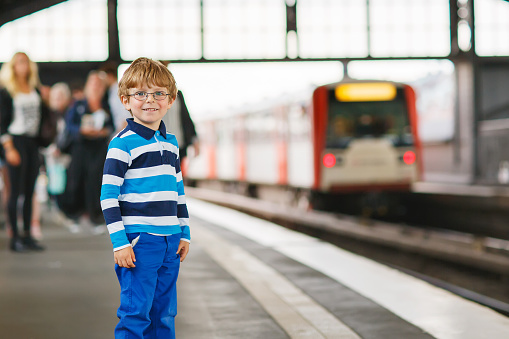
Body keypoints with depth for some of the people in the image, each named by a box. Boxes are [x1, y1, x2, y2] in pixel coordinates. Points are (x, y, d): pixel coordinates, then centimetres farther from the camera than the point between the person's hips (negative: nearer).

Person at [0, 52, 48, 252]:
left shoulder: (36, 90, 12)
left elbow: (44, 113, 18)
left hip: (33, 143, 5)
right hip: (16, 141, -5)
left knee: (29, 192, 7)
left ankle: (28, 235, 12)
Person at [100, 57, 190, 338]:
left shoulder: (170, 143, 13)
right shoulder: (123, 144, -8)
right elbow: (108, 196, -11)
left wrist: (185, 233, 18)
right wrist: (119, 243, -15)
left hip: (170, 240, 7)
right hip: (138, 241, -7)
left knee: (165, 316, 11)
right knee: (136, 313, -6)